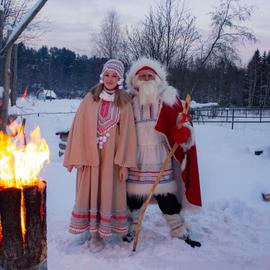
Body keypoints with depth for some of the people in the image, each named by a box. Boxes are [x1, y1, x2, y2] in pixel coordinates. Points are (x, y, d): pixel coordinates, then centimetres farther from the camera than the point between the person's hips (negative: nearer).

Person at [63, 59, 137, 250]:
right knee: (88, 191, 9)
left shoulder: (124, 103, -1)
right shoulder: (90, 98, 0)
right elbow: (79, 127, -1)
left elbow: (127, 133, -3)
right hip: (89, 154, 1)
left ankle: (100, 231, 22)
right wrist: (73, 157, -2)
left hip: (111, 157, 0)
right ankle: (88, 228, 26)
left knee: (107, 192, 7)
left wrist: (124, 162, -7)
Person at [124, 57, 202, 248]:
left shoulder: (169, 99, 3)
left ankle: (180, 233, 25)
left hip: (160, 160, -1)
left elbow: (183, 125, 1)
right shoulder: (130, 102, 5)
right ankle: (132, 231, 33)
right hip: (135, 159, 1)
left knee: (168, 197, 7)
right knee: (133, 197, 11)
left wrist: (183, 130, -21)